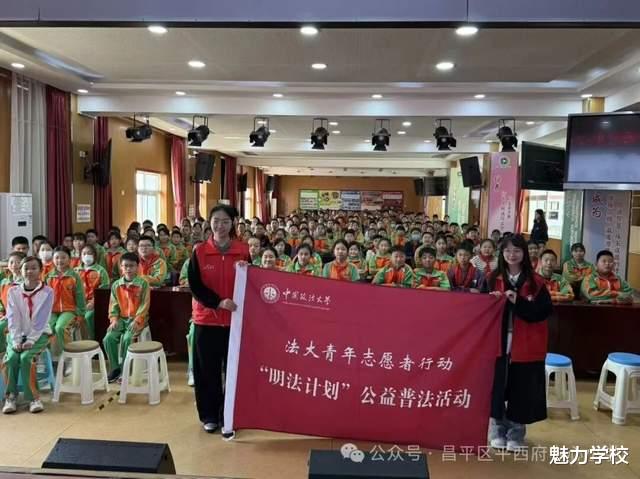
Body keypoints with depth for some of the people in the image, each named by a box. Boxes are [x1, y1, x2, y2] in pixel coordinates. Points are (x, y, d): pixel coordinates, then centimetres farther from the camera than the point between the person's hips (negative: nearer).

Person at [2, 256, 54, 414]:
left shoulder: (47, 292, -6)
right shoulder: (13, 291, 3)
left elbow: (41, 320, -11)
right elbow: (13, 319, -3)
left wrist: (31, 340, -19)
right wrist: (16, 340, -14)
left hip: (39, 334, -3)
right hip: (18, 335, 3)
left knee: (26, 357, -27)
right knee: (11, 358, -24)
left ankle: (33, 397, -17)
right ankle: (10, 397, -13)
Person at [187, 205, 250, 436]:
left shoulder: (243, 250, 2)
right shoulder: (199, 252, 0)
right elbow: (195, 286, -5)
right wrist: (218, 302, -18)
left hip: (235, 319, 0)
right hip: (207, 319, 0)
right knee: (208, 369, 7)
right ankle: (210, 415, 23)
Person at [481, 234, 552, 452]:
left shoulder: (536, 282, 0)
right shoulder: (492, 279, 4)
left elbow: (544, 311, -9)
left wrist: (518, 302, -20)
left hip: (525, 346, -1)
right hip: (498, 342, 1)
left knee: (521, 390, 6)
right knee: (497, 387, 6)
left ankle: (516, 433, 23)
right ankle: (497, 431, 23)